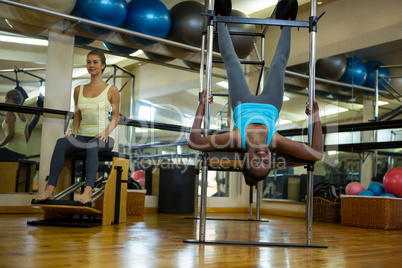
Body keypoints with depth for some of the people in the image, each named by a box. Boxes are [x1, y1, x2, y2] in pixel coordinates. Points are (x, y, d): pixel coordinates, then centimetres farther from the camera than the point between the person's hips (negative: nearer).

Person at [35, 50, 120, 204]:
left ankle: (88, 191, -53)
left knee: (92, 145, -40)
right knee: (61, 142, -30)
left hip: (102, 139, -3)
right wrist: (74, 131, 0)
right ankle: (50, 189, -38)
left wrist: (106, 132, -15)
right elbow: (77, 116, 20)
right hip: (83, 136, 3)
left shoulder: (111, 90, 5)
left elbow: (115, 118, 4)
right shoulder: (79, 90, 17)